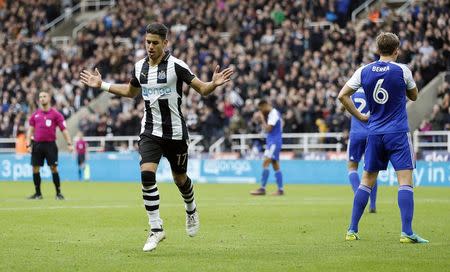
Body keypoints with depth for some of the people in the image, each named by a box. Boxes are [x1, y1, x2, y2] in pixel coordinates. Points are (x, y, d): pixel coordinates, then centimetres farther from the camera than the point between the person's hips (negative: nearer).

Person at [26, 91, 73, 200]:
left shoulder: (56, 114, 1)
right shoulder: (35, 115, 10)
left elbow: (64, 129, -1)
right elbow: (30, 130, 12)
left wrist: (69, 143, -10)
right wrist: (28, 144, 2)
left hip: (50, 144, -3)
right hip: (37, 144, 3)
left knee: (54, 168, -7)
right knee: (35, 169, 2)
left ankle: (58, 193, 1)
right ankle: (38, 193, 12)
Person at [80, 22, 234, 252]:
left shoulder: (176, 66, -12)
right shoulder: (140, 67, 4)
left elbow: (202, 89, -10)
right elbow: (130, 91, 24)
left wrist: (214, 83, -31)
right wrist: (102, 85, 20)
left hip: (175, 132, -3)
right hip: (150, 131, 3)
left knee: (179, 178, 11)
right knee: (147, 174, -17)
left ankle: (191, 211, 45)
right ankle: (156, 229, -11)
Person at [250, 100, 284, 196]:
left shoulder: (273, 114, -14)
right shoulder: (273, 113, 16)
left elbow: (267, 129, -21)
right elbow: (268, 128, 21)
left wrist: (262, 119, -9)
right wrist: (262, 121, 7)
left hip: (274, 142, -10)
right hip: (272, 142, 10)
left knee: (265, 163, -15)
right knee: (275, 165, 10)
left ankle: (262, 189, -19)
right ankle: (280, 190, 10)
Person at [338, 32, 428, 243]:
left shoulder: (364, 71, 3)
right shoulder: (402, 70, -6)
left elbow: (342, 96, 4)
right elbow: (414, 96, 10)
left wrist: (360, 117, 11)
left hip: (374, 133, 4)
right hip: (398, 133, -4)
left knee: (367, 181, 11)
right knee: (405, 181, -5)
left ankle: (352, 230, 10)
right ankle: (406, 232, -15)